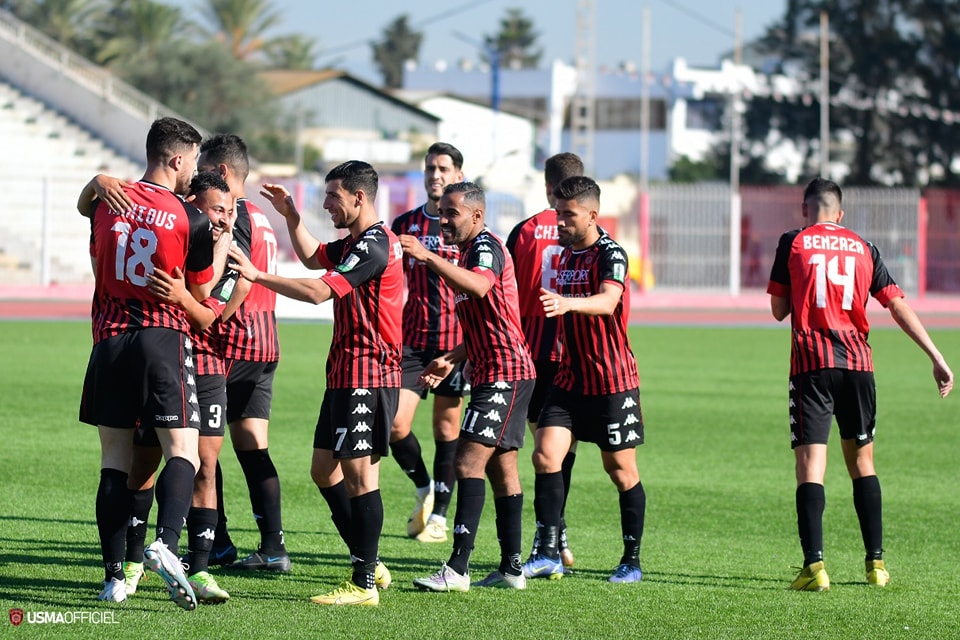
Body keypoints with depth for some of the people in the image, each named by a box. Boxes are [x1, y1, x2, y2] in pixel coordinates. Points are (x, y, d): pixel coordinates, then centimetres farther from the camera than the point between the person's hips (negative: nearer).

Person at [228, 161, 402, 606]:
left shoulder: (375, 245, -17)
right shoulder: (355, 243, 15)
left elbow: (318, 291, -25)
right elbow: (312, 257, 34)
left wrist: (256, 275, -22)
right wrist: (291, 216, 21)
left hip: (367, 376, -11)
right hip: (345, 374, 11)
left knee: (359, 472, -9)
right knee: (324, 469, 13)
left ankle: (364, 585, -6)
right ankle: (369, 564, 19)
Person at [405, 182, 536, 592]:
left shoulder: (487, 246, -12)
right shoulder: (469, 251, 20)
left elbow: (479, 286, -37)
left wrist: (429, 258, -42)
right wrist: (453, 360, 18)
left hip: (504, 373, -11)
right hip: (493, 373, 11)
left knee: (468, 462, -16)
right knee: (501, 467, 11)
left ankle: (458, 568, -20)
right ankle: (511, 569, 14)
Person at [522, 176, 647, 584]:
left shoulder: (610, 253, -15)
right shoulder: (564, 255, 8)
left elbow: (607, 302, -36)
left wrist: (566, 303, -52)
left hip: (613, 381, -6)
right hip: (570, 378, 6)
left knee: (620, 468, 4)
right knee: (546, 455, -9)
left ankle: (632, 560, 17)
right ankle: (549, 554, -9)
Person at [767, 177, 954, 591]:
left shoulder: (793, 243, 4)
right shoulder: (863, 249, 11)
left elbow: (778, 310, 6)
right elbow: (900, 308, 6)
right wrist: (937, 359, 5)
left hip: (811, 363, -3)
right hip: (857, 362, 3)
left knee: (810, 465, -5)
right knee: (862, 461, 16)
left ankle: (814, 566, -16)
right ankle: (876, 564, 16)